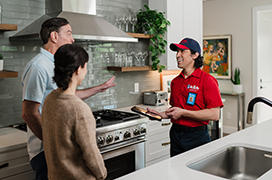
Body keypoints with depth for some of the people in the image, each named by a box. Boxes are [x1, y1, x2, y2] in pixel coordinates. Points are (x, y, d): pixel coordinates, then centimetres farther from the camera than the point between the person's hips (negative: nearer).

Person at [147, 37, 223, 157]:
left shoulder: (207, 80, -11)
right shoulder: (175, 81, 9)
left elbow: (214, 115, -18)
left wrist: (183, 112, -20)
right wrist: (160, 114, 2)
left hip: (197, 137, -5)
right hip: (176, 134, 6)